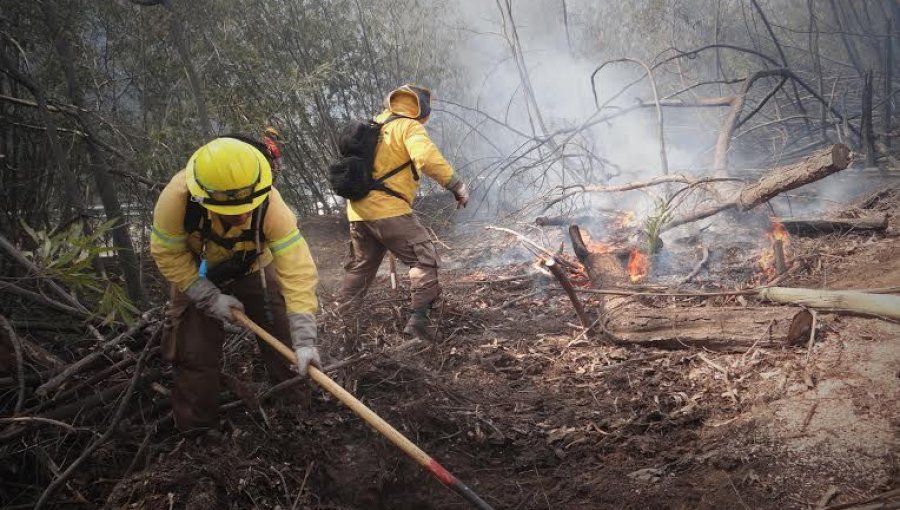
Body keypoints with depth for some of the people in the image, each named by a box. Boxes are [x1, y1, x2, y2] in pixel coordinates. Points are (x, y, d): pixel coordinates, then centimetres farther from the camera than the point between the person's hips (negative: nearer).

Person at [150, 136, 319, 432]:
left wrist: (304, 340, -47)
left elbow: (298, 270, -41)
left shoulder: (270, 205, -39)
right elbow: (168, 254, -22)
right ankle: (196, 429, 19)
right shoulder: (177, 197, -39)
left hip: (253, 271, 0)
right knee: (194, 355, -1)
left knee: (283, 346, -2)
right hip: (196, 276, 0)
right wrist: (210, 298, -25)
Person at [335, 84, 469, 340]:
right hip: (388, 210, -8)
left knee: (359, 268, 20)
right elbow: (428, 159, -23)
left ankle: (341, 323, 25)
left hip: (359, 209, 8)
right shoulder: (409, 127, -5)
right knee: (425, 260, -3)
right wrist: (456, 186, -20)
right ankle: (418, 320, -14)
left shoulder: (374, 125, 19)